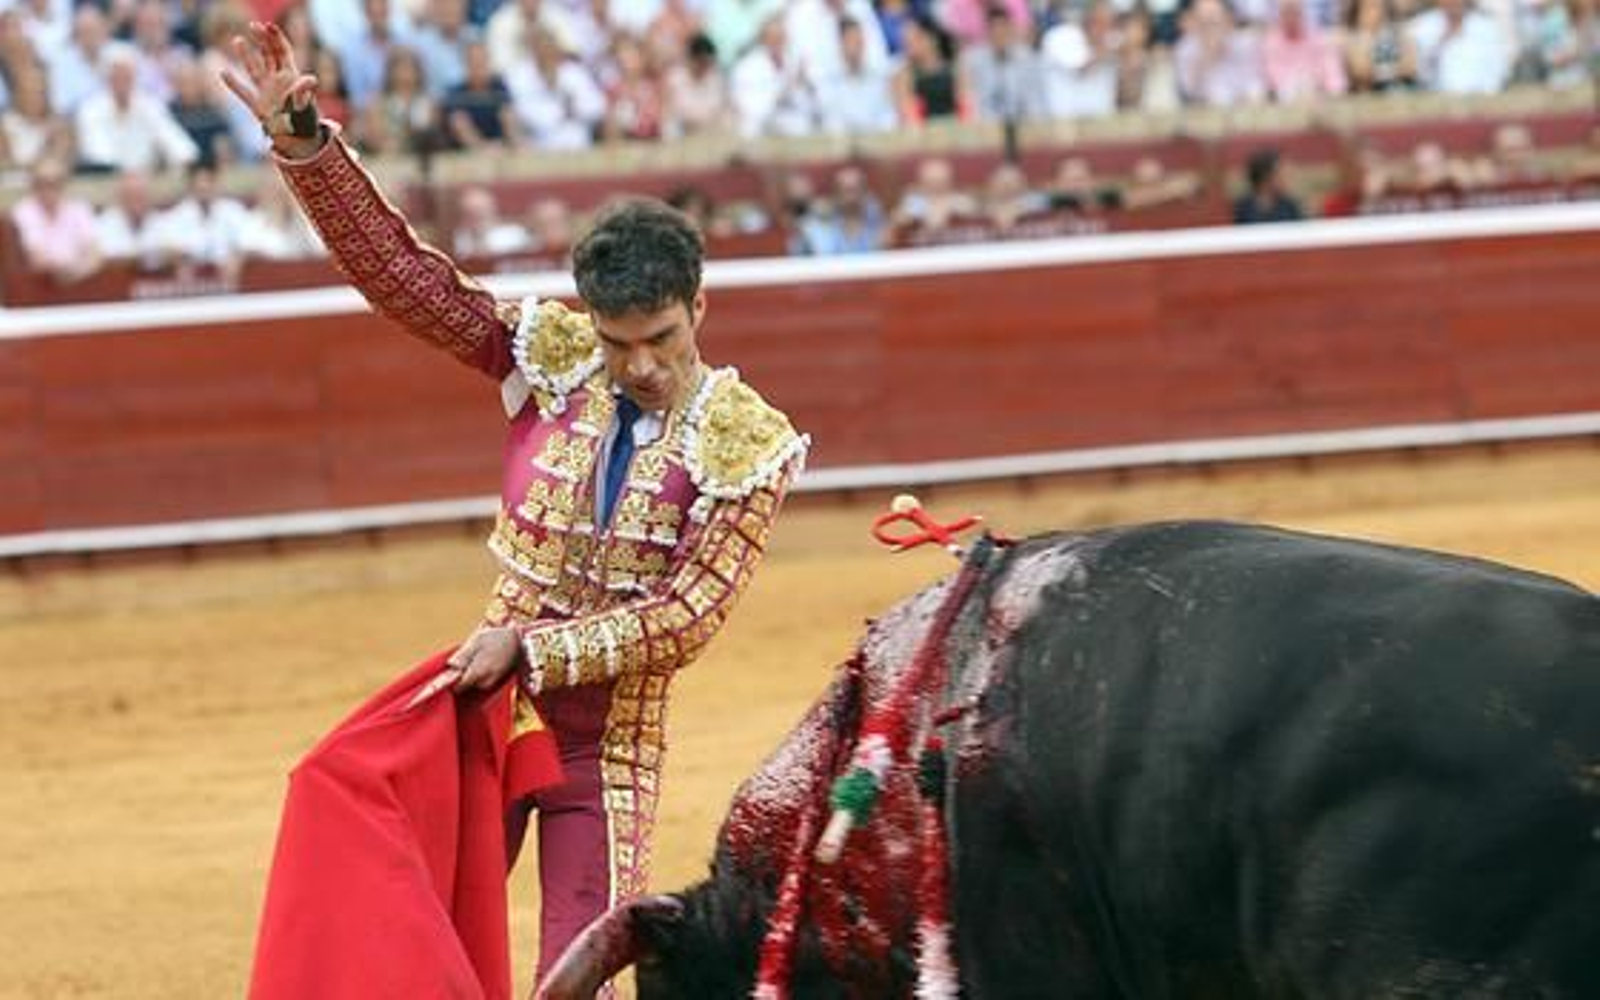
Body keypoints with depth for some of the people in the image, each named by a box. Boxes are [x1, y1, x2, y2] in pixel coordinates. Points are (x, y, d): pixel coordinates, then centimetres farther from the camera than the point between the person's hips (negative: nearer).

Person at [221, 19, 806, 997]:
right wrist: (302, 137, -16)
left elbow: (687, 616, -14)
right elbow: (399, 268, -6)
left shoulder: (749, 445, -11)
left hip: (610, 743, -2)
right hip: (489, 710, 3)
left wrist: (532, 648, -18)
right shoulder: (548, 355, -4)